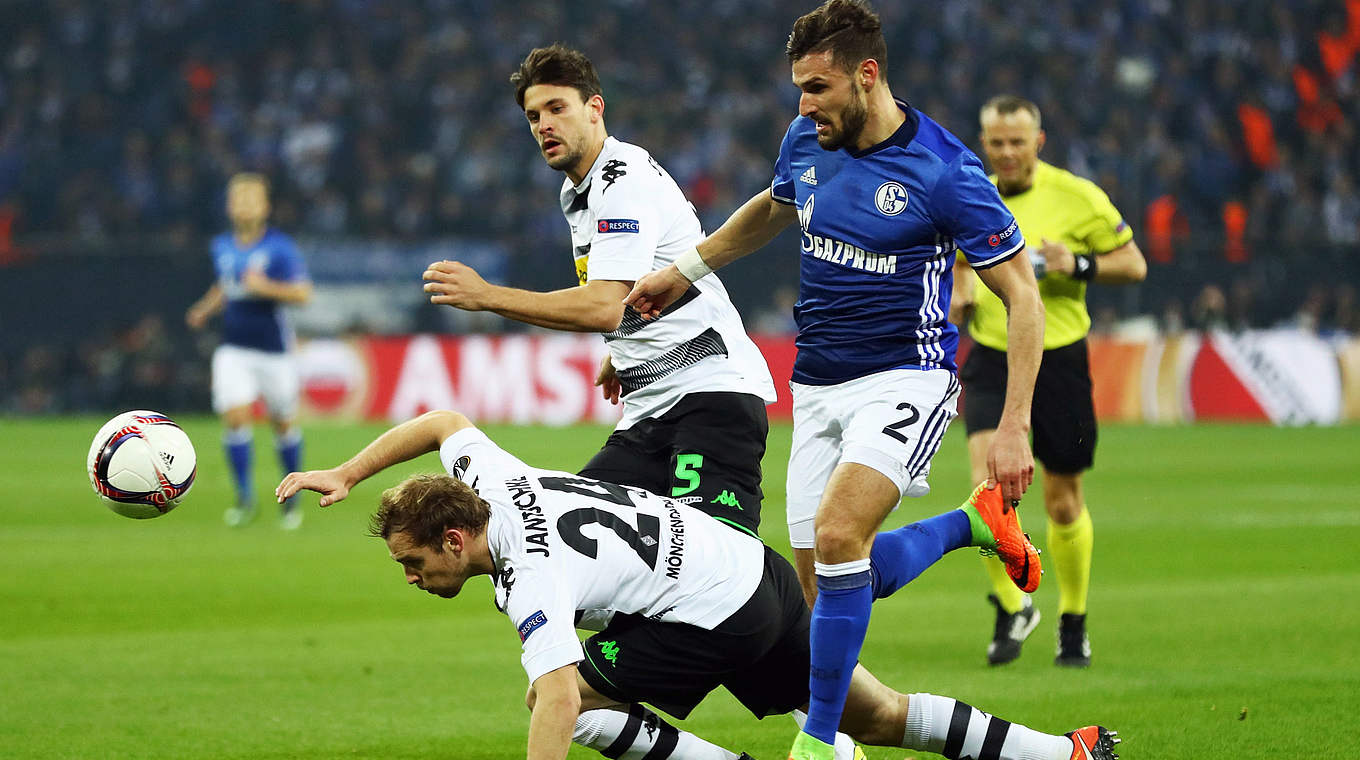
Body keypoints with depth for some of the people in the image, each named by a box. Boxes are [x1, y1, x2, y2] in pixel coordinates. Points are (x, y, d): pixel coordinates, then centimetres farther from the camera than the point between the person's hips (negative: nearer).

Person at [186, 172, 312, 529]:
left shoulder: (280, 247, -9)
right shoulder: (222, 246, 6)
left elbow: (303, 292, -13)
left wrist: (266, 287, -26)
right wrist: (205, 309, 8)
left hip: (274, 349, -3)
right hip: (234, 348, 3)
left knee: (284, 423, 7)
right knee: (235, 417, -13)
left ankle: (292, 498, 26)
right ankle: (245, 497, -3)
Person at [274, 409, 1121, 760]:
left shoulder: (530, 579, -24)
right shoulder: (489, 479, 0)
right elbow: (441, 419, 22)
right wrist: (347, 475, 18)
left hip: (719, 621, -9)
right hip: (756, 569, 9)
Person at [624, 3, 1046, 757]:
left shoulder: (943, 170, -16)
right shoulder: (806, 143, 3)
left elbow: (1022, 296, -11)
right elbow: (771, 210, 28)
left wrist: (1014, 427, -16)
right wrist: (684, 269, 27)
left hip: (904, 377, -6)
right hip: (818, 385, 7)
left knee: (838, 532, -28)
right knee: (817, 583, 0)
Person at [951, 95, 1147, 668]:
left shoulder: (1077, 198, -5)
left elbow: (1134, 264, 1)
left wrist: (1078, 265, -17)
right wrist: (960, 292, 1)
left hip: (1059, 358, -2)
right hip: (991, 361, 2)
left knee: (1064, 503, 7)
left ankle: (1073, 622, 28)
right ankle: (1011, 607, -3)